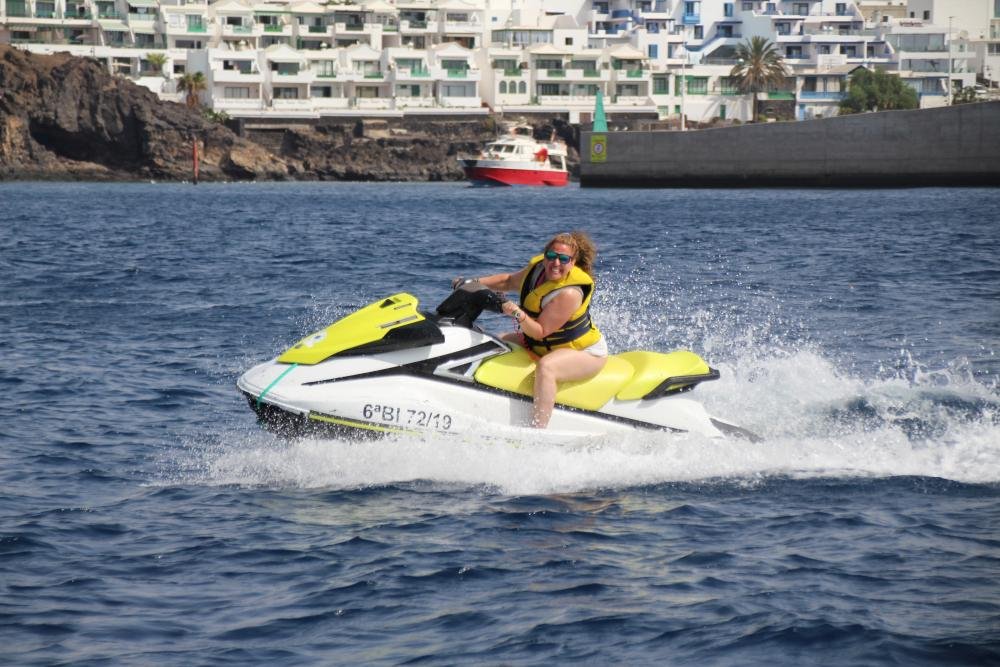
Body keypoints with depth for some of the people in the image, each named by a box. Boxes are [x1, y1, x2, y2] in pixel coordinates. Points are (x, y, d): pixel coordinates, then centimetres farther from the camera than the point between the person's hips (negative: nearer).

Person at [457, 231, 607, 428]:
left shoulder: (569, 293, -29)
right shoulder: (537, 267, -5)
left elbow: (540, 332, -28)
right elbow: (509, 281, 14)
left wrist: (519, 315, -44)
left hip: (586, 352, -10)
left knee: (546, 367, -39)